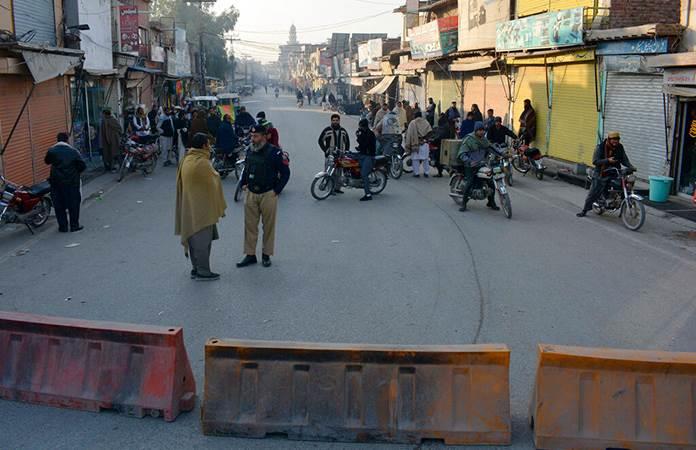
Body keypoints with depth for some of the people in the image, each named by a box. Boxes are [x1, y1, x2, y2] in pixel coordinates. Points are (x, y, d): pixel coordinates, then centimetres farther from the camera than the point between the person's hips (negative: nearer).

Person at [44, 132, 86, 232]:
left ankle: (63, 227, 12)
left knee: (59, 205, 10)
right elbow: (82, 166, -6)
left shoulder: (51, 151, -4)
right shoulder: (73, 151, -5)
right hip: (72, 182, -1)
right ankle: (74, 225, 13)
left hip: (57, 182, 1)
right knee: (74, 203, 10)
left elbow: (47, 161, 13)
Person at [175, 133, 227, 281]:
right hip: (202, 208, -9)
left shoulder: (186, 160, 7)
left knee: (193, 238, 16)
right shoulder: (202, 163, -20)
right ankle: (203, 272, 5)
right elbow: (213, 186, -13)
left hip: (189, 208, 9)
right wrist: (220, 208, -3)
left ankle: (196, 268, 24)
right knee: (203, 241, -1)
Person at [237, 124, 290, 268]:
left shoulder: (274, 152, -10)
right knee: (250, 225, 6)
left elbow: (285, 172, -7)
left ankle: (266, 255, 15)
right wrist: (243, 183, 12)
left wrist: (276, 190, -9)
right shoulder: (250, 151, 8)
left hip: (268, 195, -5)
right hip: (251, 194, 5)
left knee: (268, 226, 5)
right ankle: (250, 255, 14)